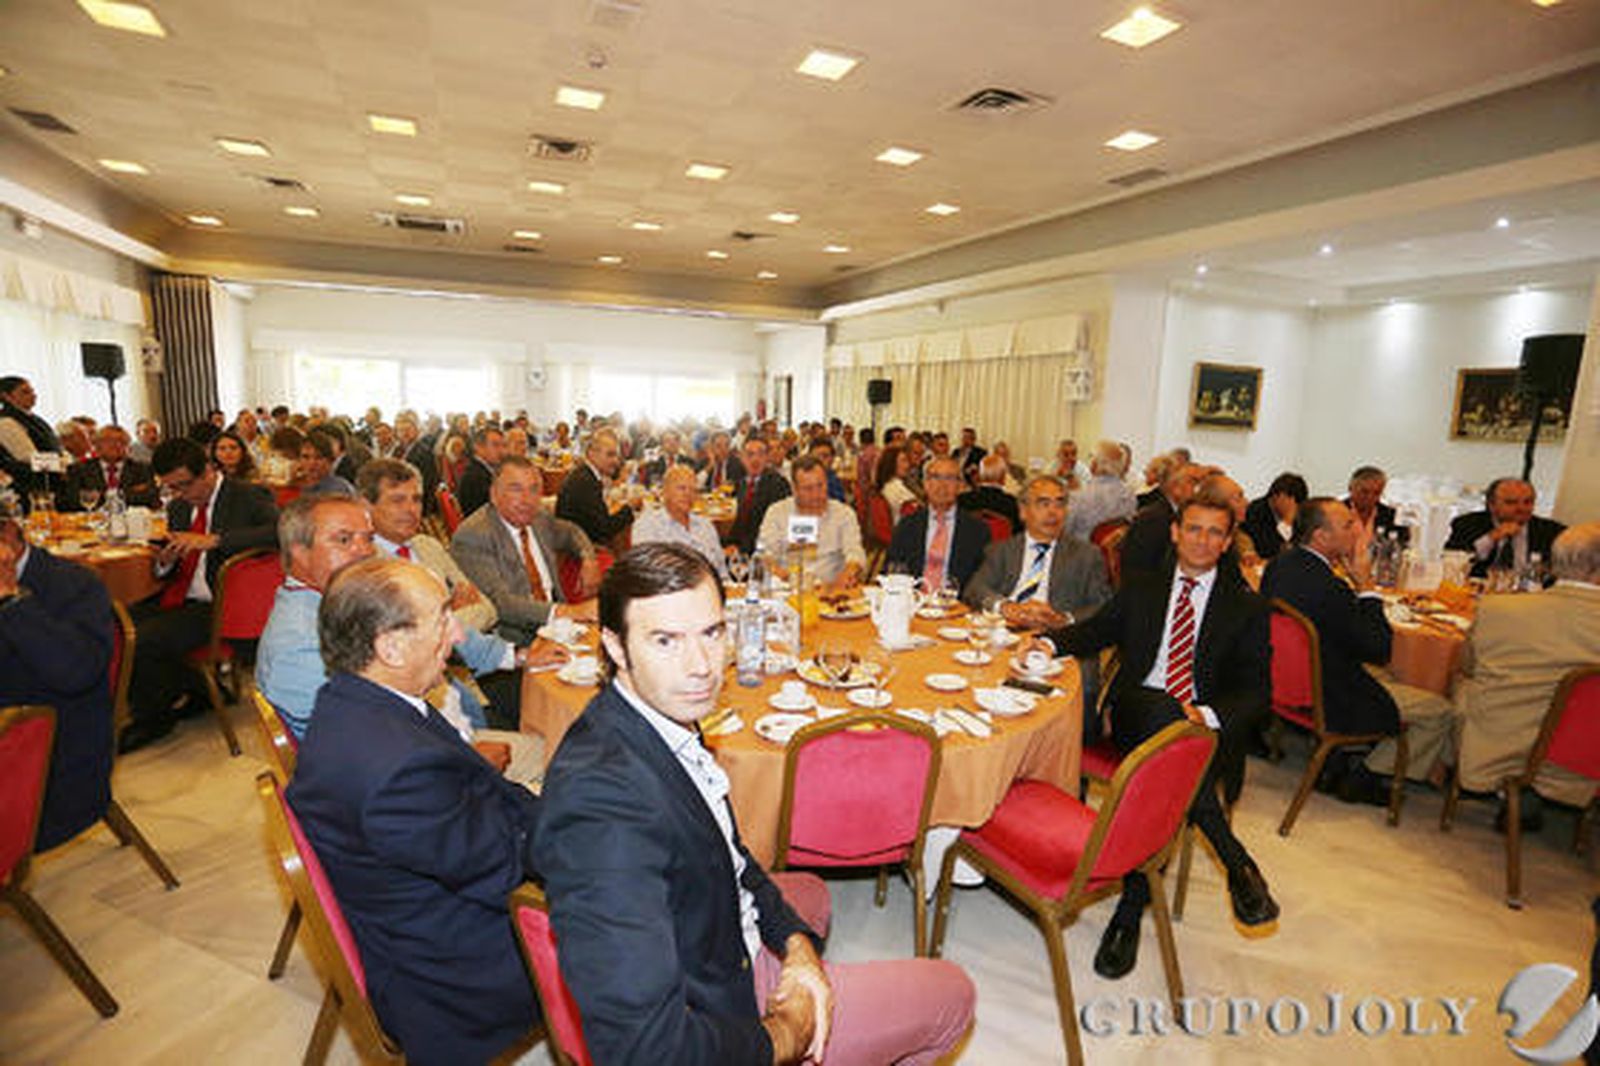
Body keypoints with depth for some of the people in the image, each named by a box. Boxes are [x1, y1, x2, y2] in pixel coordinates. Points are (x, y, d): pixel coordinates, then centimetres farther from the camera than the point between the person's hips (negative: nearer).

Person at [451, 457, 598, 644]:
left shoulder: (536, 516, 8)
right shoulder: (472, 537, -14)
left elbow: (570, 532, 29)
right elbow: (499, 601, -24)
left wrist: (588, 559, 8)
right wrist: (564, 611, -36)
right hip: (511, 641, -8)